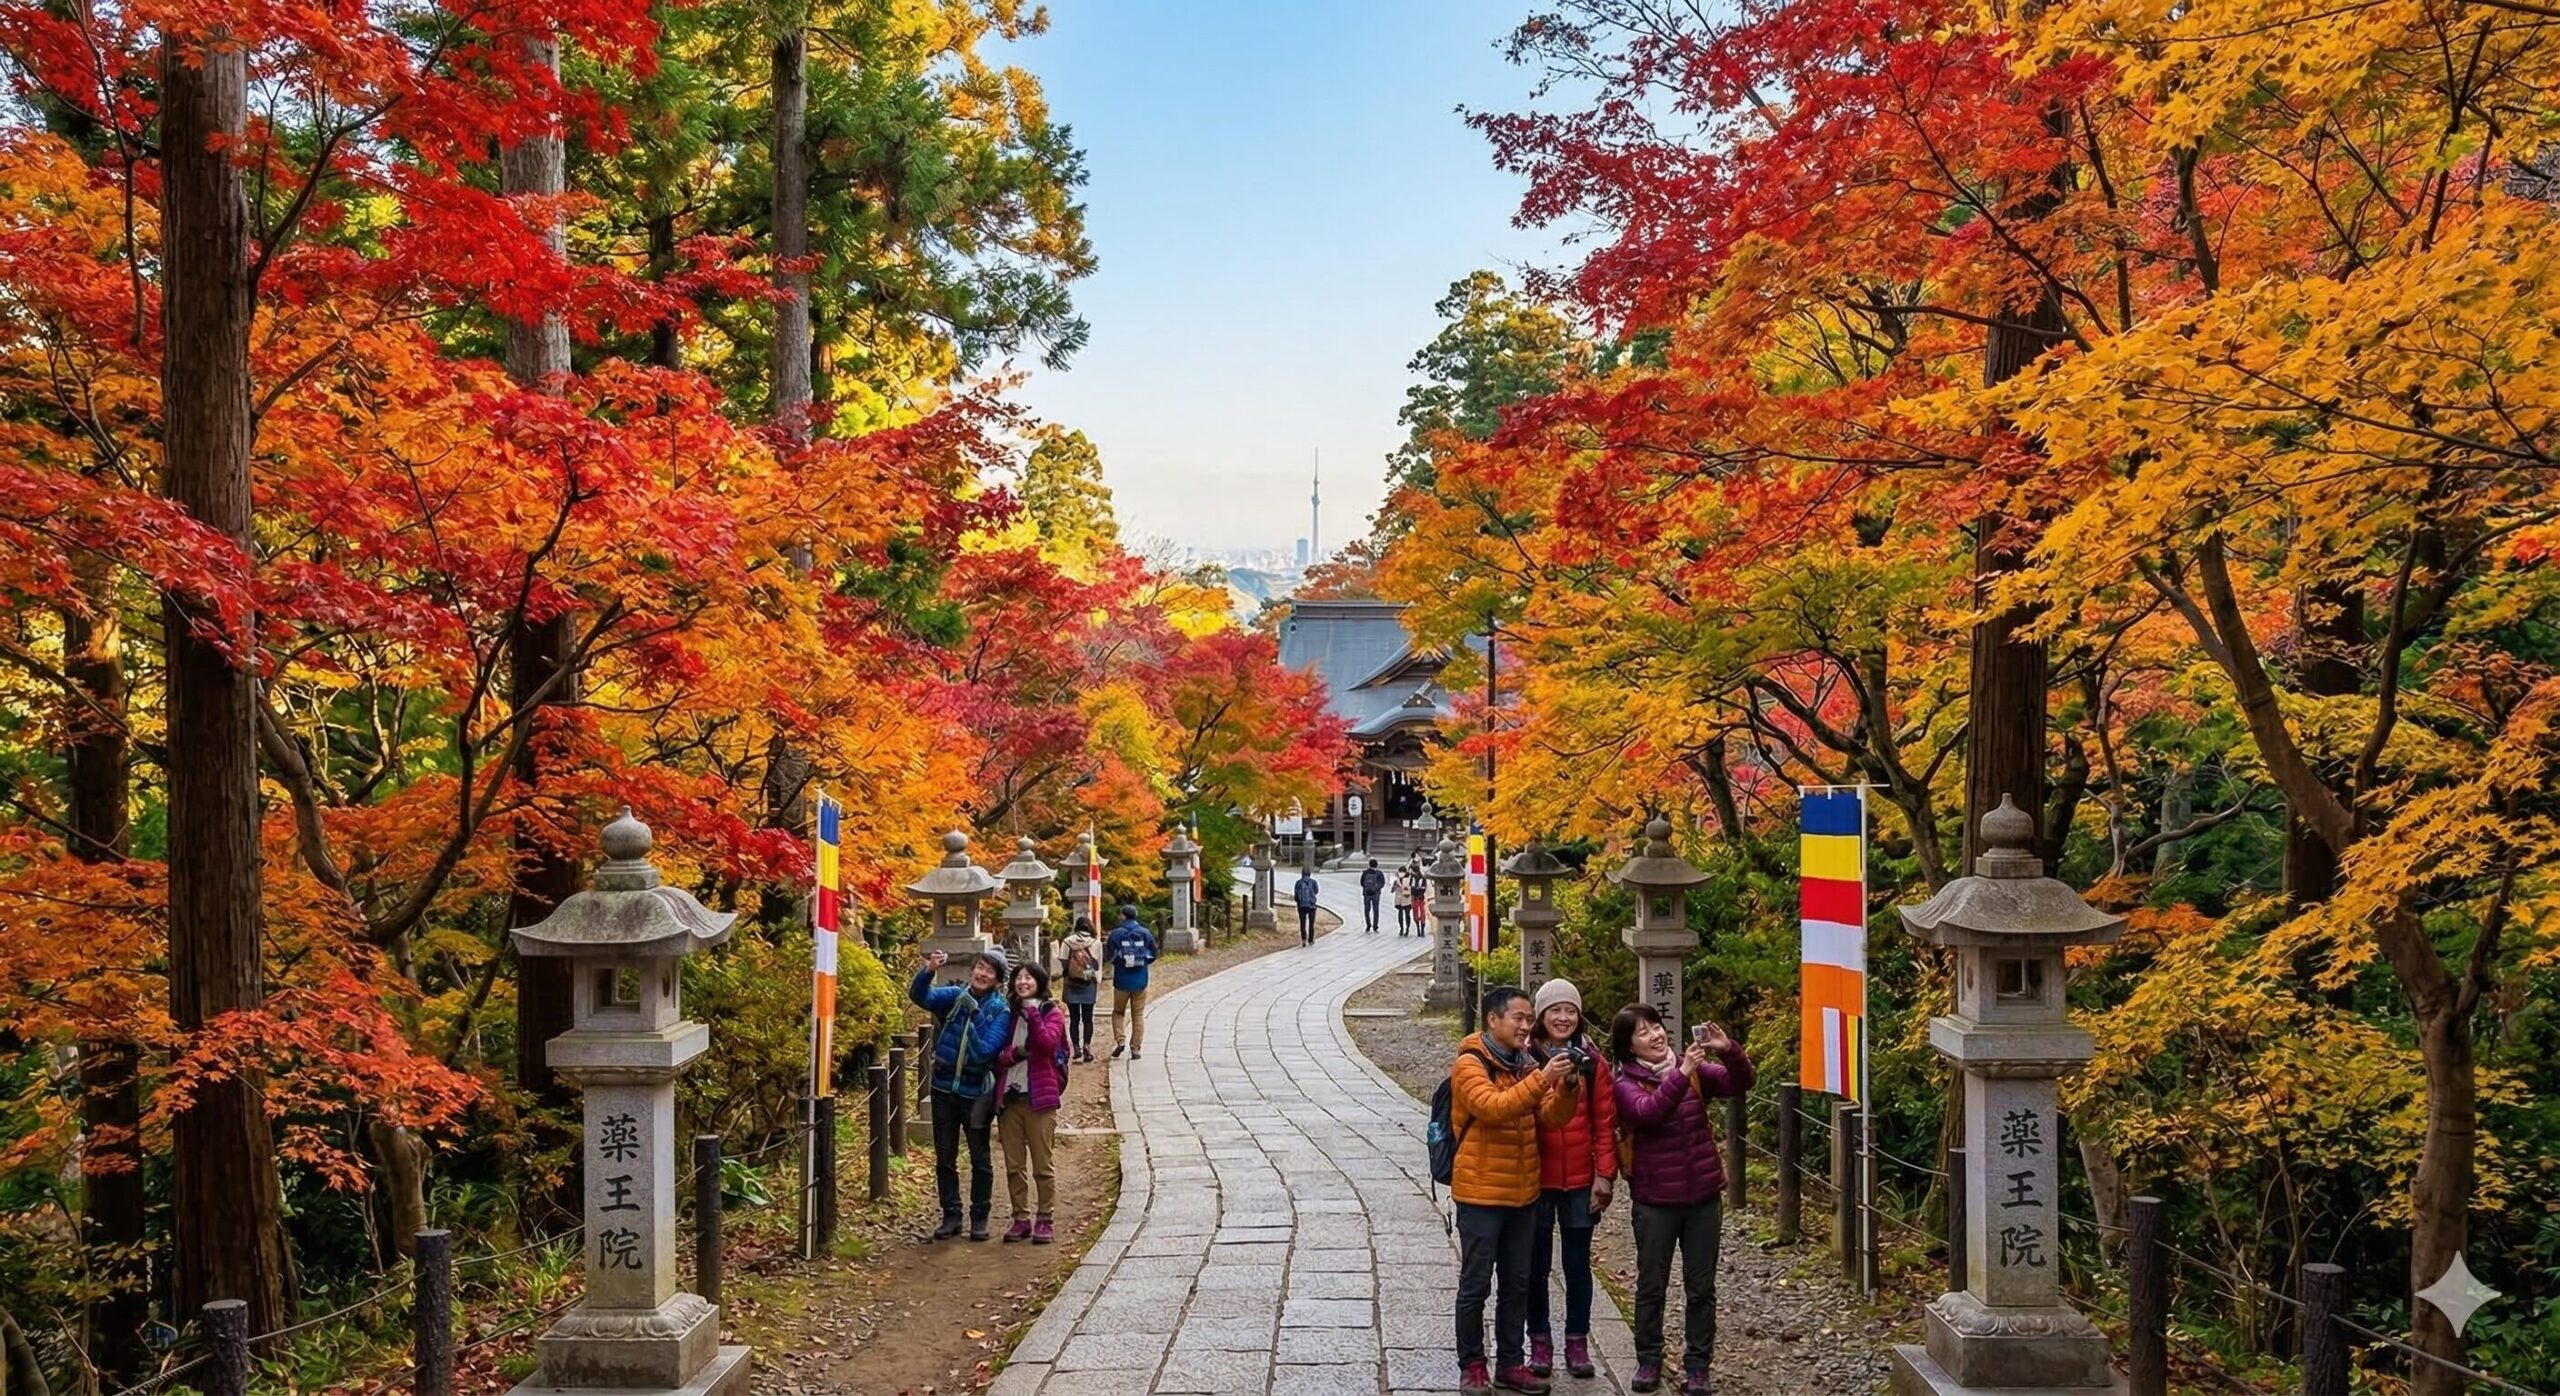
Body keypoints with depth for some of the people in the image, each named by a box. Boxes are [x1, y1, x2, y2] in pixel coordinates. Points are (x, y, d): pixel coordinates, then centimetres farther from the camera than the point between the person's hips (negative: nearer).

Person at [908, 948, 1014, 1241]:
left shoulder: (1000, 1011, -10)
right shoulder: (955, 996, -2)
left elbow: (985, 1051, -21)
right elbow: (920, 996, -18)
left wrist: (972, 1018, -29)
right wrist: (929, 971, -36)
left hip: (976, 1092, -3)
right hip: (944, 1087, 3)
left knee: (980, 1159, 8)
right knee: (944, 1157, 10)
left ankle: (979, 1218, 19)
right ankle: (951, 1216, 21)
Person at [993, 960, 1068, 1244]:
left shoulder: (1052, 1014, 1)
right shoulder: (1010, 1015, 14)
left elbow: (1048, 1043, -17)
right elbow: (997, 1055, 9)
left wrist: (1033, 1014, -17)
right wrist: (1013, 1054, -11)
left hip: (1040, 1098, -4)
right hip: (1010, 1097, 5)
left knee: (1042, 1165, 0)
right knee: (1014, 1165, 8)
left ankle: (1044, 1221, 7)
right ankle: (1020, 1218, 17)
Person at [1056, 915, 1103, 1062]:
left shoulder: (1067, 943, -4)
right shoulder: (1096, 944, -3)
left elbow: (1062, 966, -3)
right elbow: (1098, 968, 0)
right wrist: (1098, 988, 6)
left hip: (1071, 985, 0)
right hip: (1089, 986, 0)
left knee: (1074, 1018, 7)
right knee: (1087, 1018, 7)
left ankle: (1077, 1048, 5)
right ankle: (1086, 1046, -6)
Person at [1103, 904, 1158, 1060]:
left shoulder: (1116, 934, -8)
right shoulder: (1145, 933, -1)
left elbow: (1108, 956, -3)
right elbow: (1153, 955, 4)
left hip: (1122, 981, -1)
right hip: (1140, 981, 1)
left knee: (1118, 1012, 16)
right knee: (1138, 1015, 9)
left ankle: (1121, 1040, -1)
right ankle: (1135, 1047, 5)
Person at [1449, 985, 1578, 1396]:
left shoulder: (1524, 1065, 9)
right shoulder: (1469, 1064, -12)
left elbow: (1553, 1115, 2)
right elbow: (1492, 1107, -28)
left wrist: (1567, 1086, -17)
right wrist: (1541, 1079, -33)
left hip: (1522, 1193, 7)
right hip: (1481, 1194, -7)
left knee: (1517, 1284, 13)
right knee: (1476, 1285, 2)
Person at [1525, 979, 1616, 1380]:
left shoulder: (1592, 1061, 0)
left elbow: (1605, 1122, 1)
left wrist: (1605, 1175, -3)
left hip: (1580, 1181, 1)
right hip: (1536, 1178, -1)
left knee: (1577, 1263, 11)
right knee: (1537, 1264, 9)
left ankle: (1577, 1342, 22)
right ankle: (1540, 1342, 21)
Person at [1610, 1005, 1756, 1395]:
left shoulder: (1694, 1069, 2)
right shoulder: (1626, 1085, -8)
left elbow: (1739, 1083, -9)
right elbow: (1647, 1112, -27)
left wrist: (1728, 1050, -28)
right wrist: (1681, 1074, -37)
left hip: (1703, 1197, 2)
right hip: (1655, 1201, -2)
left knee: (1701, 1287, 9)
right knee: (1651, 1286, 10)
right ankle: (1648, 1360, 24)